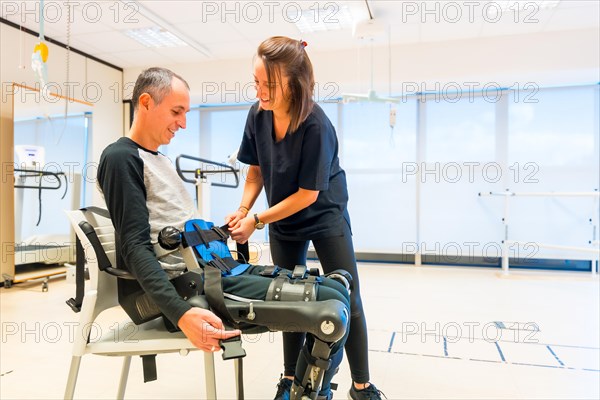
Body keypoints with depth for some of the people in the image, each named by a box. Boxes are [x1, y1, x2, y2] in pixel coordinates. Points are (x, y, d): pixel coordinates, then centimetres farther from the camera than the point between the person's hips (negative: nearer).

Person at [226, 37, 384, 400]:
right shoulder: (258, 114, -12)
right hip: (283, 223, 5)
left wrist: (256, 221, -20)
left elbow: (308, 194, -24)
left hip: (326, 217, -4)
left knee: (347, 302, 2)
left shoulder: (316, 125, -29)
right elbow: (256, 170, 0)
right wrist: (242, 210, -14)